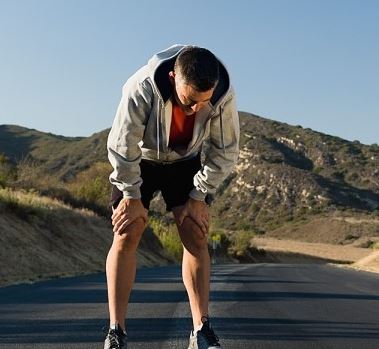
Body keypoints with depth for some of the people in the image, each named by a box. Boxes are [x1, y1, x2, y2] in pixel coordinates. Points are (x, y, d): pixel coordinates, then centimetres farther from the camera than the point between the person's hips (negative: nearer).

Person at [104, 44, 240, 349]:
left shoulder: (224, 95, -29)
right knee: (127, 235, -12)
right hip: (139, 160, -2)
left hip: (185, 161, 2)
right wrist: (132, 196, -15)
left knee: (195, 235, -9)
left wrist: (200, 197, -13)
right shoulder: (142, 88, -37)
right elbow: (122, 147, -25)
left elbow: (225, 151, -14)